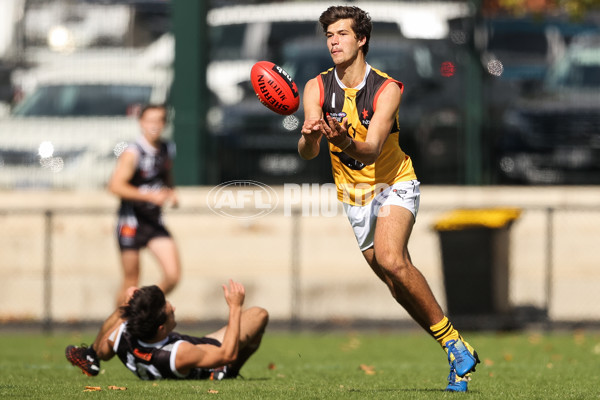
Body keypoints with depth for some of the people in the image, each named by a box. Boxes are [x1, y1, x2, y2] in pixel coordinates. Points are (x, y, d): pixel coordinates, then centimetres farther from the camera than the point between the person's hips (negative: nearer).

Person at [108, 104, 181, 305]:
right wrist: (150, 196, -31)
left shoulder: (167, 150, 7)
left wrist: (171, 193, 7)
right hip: (131, 222, -6)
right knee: (131, 283, 0)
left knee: (173, 275, -7)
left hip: (155, 221, 6)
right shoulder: (133, 152, -14)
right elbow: (116, 186, -24)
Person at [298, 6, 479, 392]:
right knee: (398, 284, 3)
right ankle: (459, 356, 15)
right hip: (353, 195, 4)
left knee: (390, 259, -29)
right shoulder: (317, 88, -8)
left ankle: (453, 341, -20)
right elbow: (307, 153, -17)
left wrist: (347, 143, -52)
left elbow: (372, 150, -29)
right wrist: (310, 136, -41)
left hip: (394, 185, -4)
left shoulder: (387, 89, -18)